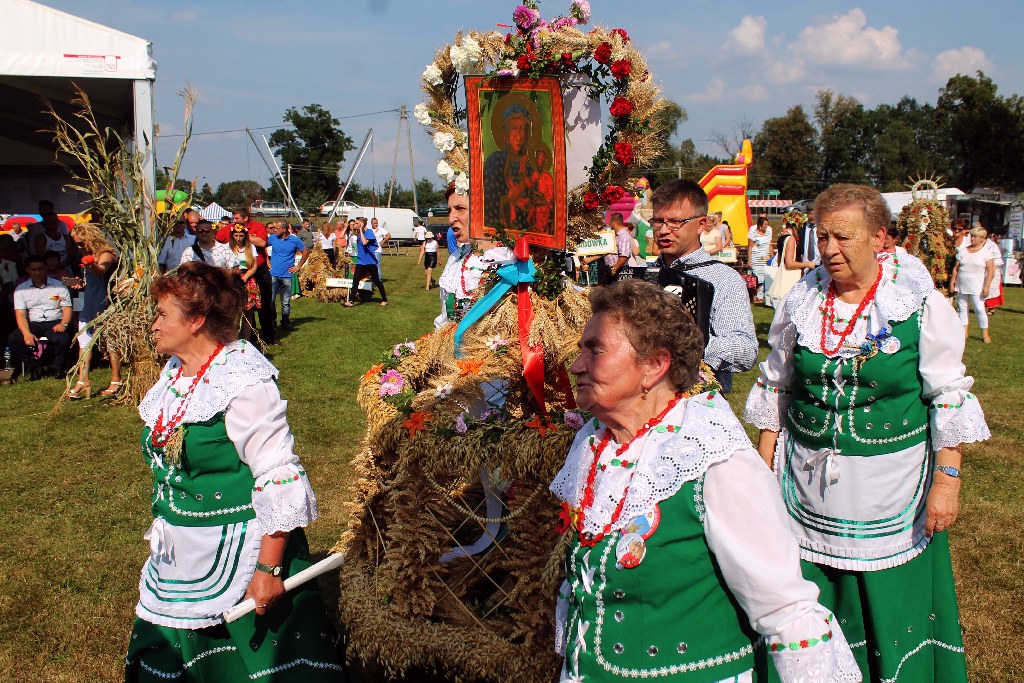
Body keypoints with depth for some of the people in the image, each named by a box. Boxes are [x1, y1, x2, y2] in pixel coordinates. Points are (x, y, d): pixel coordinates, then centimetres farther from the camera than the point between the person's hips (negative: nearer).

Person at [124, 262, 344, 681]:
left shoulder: (243, 383, -21)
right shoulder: (176, 372, 5)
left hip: (234, 552, -8)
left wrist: (268, 569, -23)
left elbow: (281, 483, -23)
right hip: (178, 554, 8)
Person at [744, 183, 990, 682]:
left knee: (891, 601, 9)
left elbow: (948, 398, -5)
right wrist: (764, 466, 7)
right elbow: (774, 388, 9)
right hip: (809, 486, 3)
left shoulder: (921, 304, -8)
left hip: (891, 489, -2)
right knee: (813, 606, 11)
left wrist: (947, 481, -10)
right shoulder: (803, 300, 0)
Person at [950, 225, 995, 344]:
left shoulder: (986, 252, -2)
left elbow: (990, 271, -7)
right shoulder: (963, 251, 8)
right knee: (962, 309, 6)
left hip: (977, 287, -4)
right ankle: (964, 333, 14)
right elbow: (956, 268, 9)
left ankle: (985, 334, 2)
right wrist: (952, 283, 4)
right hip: (962, 286, 4)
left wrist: (987, 286, -14)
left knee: (979, 309, -7)